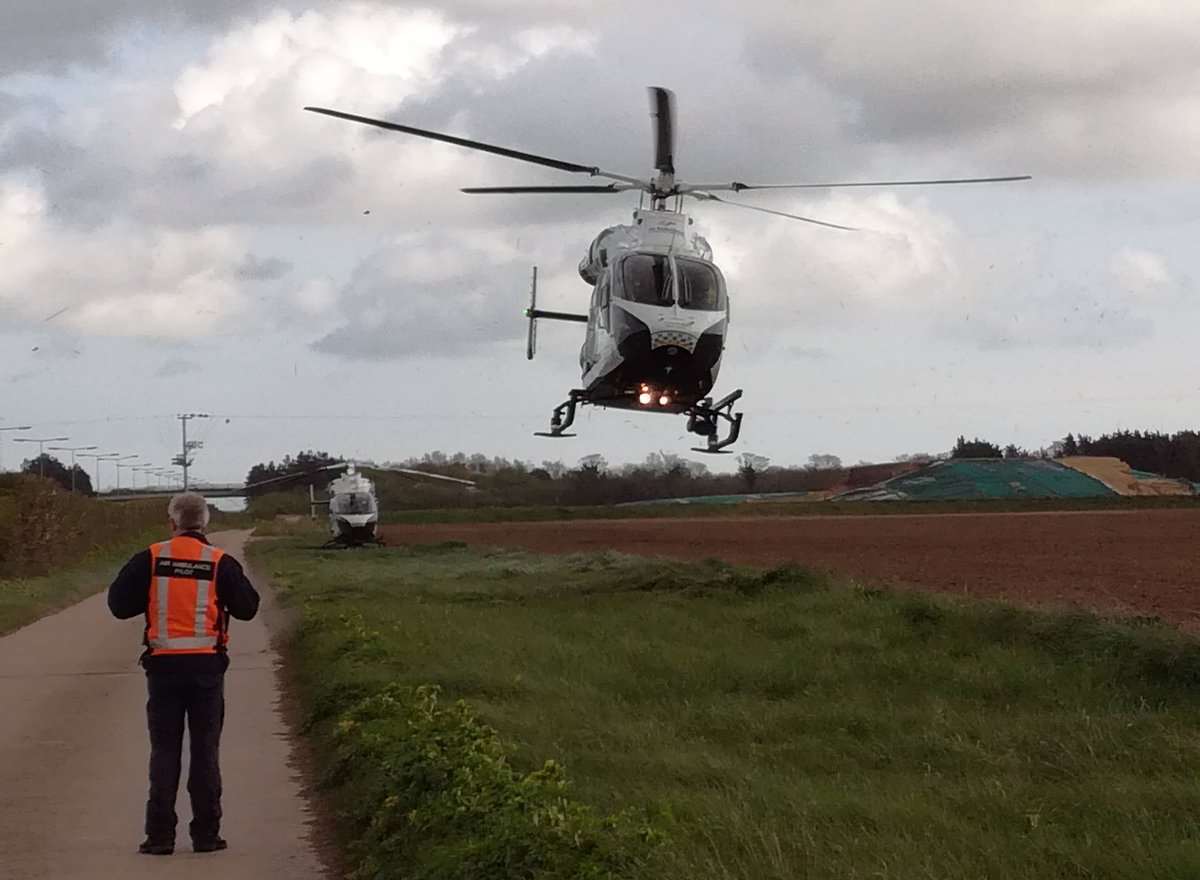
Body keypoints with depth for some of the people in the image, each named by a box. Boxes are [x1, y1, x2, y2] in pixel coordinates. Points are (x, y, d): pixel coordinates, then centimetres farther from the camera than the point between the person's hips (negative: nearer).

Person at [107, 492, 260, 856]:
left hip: (163, 665, 0)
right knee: (205, 751, 6)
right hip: (207, 666, 0)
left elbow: (119, 604, 1)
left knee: (164, 751, 6)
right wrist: (239, 581, 21)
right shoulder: (220, 563, -3)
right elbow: (247, 608, 4)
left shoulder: (150, 559, -2)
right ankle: (206, 834, 7)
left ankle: (160, 836, 4)